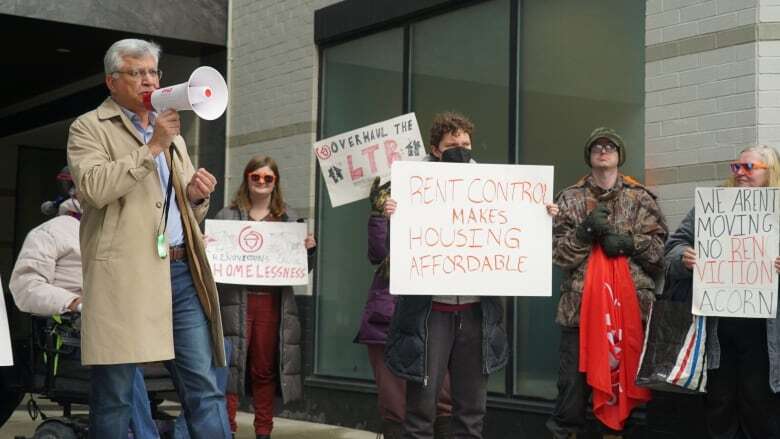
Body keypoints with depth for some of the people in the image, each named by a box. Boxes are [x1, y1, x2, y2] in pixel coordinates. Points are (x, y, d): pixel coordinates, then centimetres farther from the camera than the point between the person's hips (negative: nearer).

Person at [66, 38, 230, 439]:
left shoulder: (172, 135, 25)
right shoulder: (89, 128, 5)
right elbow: (94, 187, -14)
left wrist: (196, 195, 6)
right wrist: (153, 146, -12)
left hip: (182, 271, 6)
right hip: (125, 275, -5)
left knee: (204, 388, 0)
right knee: (113, 394, 0)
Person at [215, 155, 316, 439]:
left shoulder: (289, 218, 12)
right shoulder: (227, 215, 7)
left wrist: (310, 249, -5)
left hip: (273, 302, 1)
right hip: (237, 301, -1)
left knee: (265, 369, 6)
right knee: (230, 364, -3)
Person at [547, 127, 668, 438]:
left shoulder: (641, 199, 10)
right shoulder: (570, 199, 8)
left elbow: (660, 251, 3)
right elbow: (559, 253, 1)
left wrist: (627, 242, -12)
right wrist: (585, 230, -13)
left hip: (632, 305, 1)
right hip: (580, 305, -1)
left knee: (630, 378, 8)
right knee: (574, 381, -1)